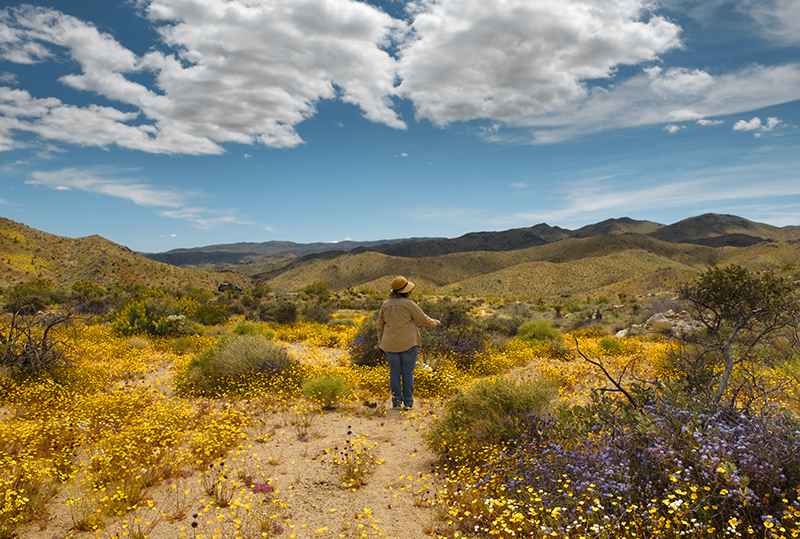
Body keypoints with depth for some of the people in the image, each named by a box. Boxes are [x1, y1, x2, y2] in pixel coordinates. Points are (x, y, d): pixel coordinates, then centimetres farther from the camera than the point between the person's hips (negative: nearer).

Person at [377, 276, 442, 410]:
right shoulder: (409, 304, -12)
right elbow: (423, 319, -7)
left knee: (395, 372, 8)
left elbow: (380, 326, 8)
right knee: (408, 372, 4)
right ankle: (408, 403, 7)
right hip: (408, 343, -4)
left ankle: (396, 403, 9)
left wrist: (381, 344, 17)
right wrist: (435, 323, 12)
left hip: (391, 344, 4)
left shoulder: (385, 305, 3)